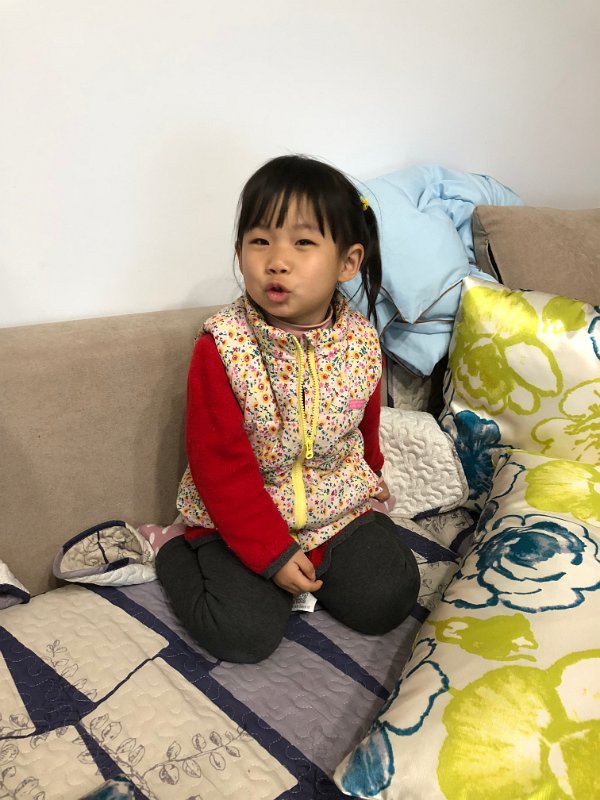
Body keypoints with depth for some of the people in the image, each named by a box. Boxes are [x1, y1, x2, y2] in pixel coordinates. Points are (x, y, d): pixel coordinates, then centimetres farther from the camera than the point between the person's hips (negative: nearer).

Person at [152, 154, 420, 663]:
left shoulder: (362, 342, -8)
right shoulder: (222, 347, -20)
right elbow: (220, 467, -17)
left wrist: (370, 473, 28)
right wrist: (271, 551, -18)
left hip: (339, 505, 4)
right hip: (239, 519, -3)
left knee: (388, 601, -10)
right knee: (245, 634, -17)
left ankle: (315, 564, 17)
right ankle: (177, 554, 10)